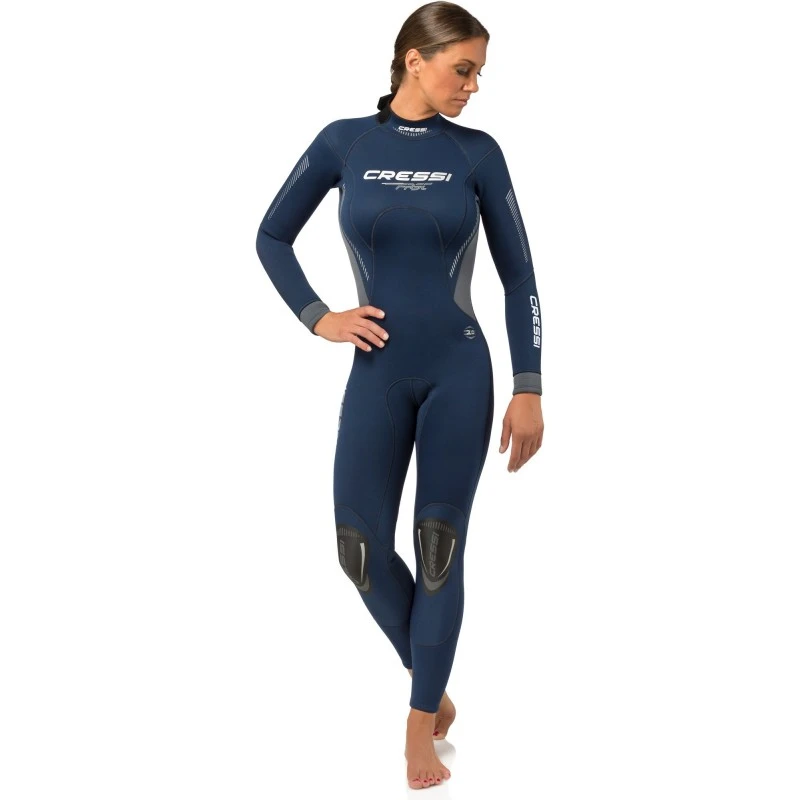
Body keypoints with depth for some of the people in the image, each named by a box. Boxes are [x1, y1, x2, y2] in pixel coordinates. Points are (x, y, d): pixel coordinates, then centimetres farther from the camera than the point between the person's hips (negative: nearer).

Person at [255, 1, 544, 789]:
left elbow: (518, 275, 1)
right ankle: (429, 676, 26)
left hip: (459, 374, -1)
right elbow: (272, 236, 10)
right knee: (361, 547, 0)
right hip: (378, 375, 1)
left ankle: (422, 721, 14)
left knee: (439, 546, 1)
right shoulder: (344, 141, -1)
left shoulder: (477, 152, -1)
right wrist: (318, 318, -1)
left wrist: (529, 389, -3)